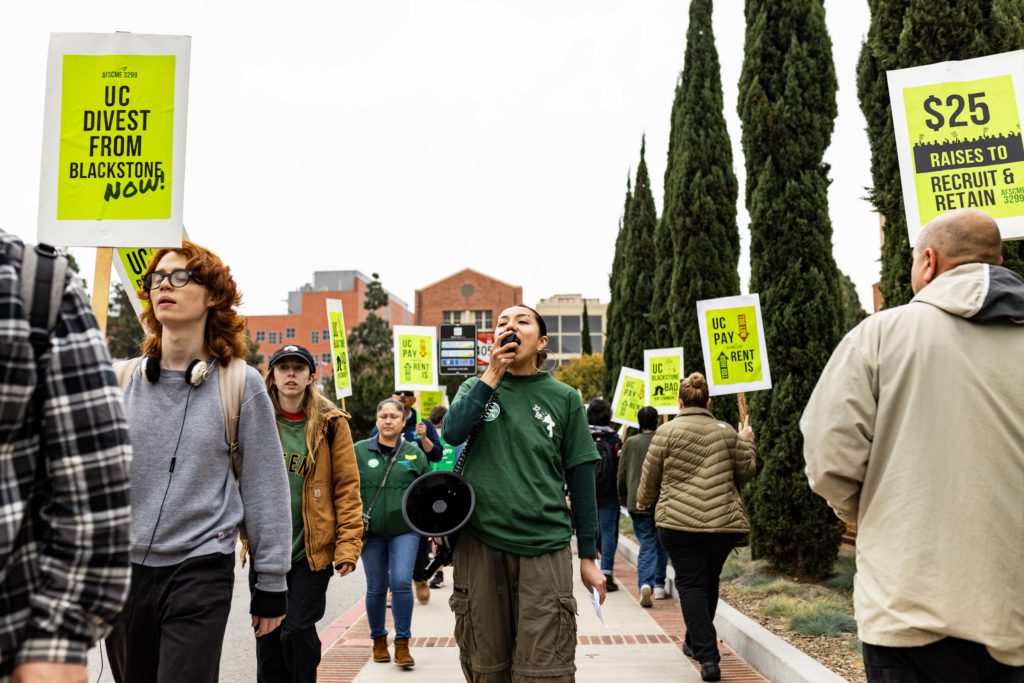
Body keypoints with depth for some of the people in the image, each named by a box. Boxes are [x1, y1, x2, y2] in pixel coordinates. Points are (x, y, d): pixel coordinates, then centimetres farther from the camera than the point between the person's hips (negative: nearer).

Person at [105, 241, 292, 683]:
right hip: (121, 569, 4)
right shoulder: (121, 380, 4)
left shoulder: (241, 384, -6)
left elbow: (265, 487, -3)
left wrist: (271, 582, -2)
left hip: (201, 572, -4)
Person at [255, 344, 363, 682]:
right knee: (267, 634, 11)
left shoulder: (331, 424, -4)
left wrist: (348, 545, -10)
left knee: (298, 631, -2)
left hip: (313, 549, -2)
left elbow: (347, 487, -5)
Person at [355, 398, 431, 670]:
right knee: (376, 587, 10)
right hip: (371, 532, 1)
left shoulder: (415, 453, 3)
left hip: (405, 530, 0)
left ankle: (402, 644, 5)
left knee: (401, 581, -11)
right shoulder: (359, 451, 1)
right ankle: (378, 640, 30)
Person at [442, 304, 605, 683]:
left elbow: (581, 478, 5)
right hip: (480, 541, 2)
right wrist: (493, 373, -12)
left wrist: (589, 556, 4)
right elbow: (452, 432, -11)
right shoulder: (476, 387, 9)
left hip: (545, 546, -1)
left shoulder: (564, 398, 3)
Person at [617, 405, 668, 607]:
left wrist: (623, 498, 17)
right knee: (661, 544, 15)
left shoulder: (630, 443, 0)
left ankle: (645, 584, -16)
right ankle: (659, 585, 20)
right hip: (662, 502, 0)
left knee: (647, 544, 3)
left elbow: (622, 474, 5)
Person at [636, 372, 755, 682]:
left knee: (691, 584, 4)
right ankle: (696, 642, 37)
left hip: (678, 521, -3)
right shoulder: (727, 432, 4)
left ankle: (707, 656, -4)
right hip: (723, 521, 3)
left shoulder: (666, 431, -2)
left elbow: (650, 475, 3)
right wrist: (746, 442, 27)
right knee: (709, 581, 20)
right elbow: (745, 473, 11)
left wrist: (643, 501, 22)